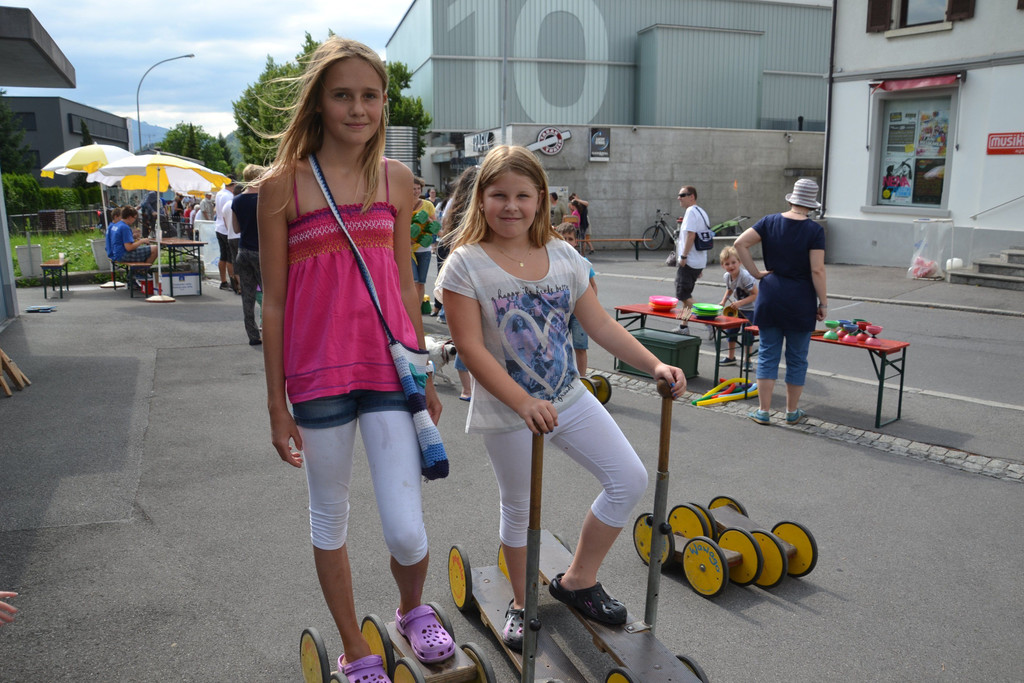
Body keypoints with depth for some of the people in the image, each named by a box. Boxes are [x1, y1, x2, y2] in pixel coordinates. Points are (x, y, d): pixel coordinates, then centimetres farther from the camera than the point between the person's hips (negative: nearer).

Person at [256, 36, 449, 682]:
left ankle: (413, 608, 32)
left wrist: (424, 375, 14)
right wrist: (278, 405, 1)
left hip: (390, 365, 2)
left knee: (408, 533, -4)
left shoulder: (397, 178, 5)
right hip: (318, 374, -1)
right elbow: (273, 302, -1)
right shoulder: (282, 185, -4)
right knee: (330, 516, 15)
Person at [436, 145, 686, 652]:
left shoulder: (562, 256, 1)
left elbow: (600, 324, 4)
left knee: (629, 479, 2)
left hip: (568, 398, 5)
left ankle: (577, 580, 22)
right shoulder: (466, 264, -13)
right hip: (506, 412, -5)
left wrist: (654, 365, -7)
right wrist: (524, 403, -30)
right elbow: (471, 348, -19)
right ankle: (523, 604, 38)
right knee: (519, 510, 12)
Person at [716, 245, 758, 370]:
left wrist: (740, 303, -33)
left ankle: (748, 361, 9)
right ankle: (731, 357, 29)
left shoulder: (745, 276, -29)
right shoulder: (727, 276, -6)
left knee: (747, 334, -6)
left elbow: (755, 294, -26)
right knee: (731, 331, 12)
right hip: (736, 307, 7)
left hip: (750, 309, -7)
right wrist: (723, 301, 0)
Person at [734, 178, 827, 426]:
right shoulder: (814, 230, -10)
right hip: (800, 300, -2)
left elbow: (740, 243, -7)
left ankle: (763, 411, 11)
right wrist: (823, 303, -5)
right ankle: (792, 412, 22)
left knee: (768, 354, 9)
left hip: (770, 296, 2)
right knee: (797, 358, 11)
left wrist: (756, 272, -1)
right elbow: (817, 270, -13)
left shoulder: (770, 222, -1)